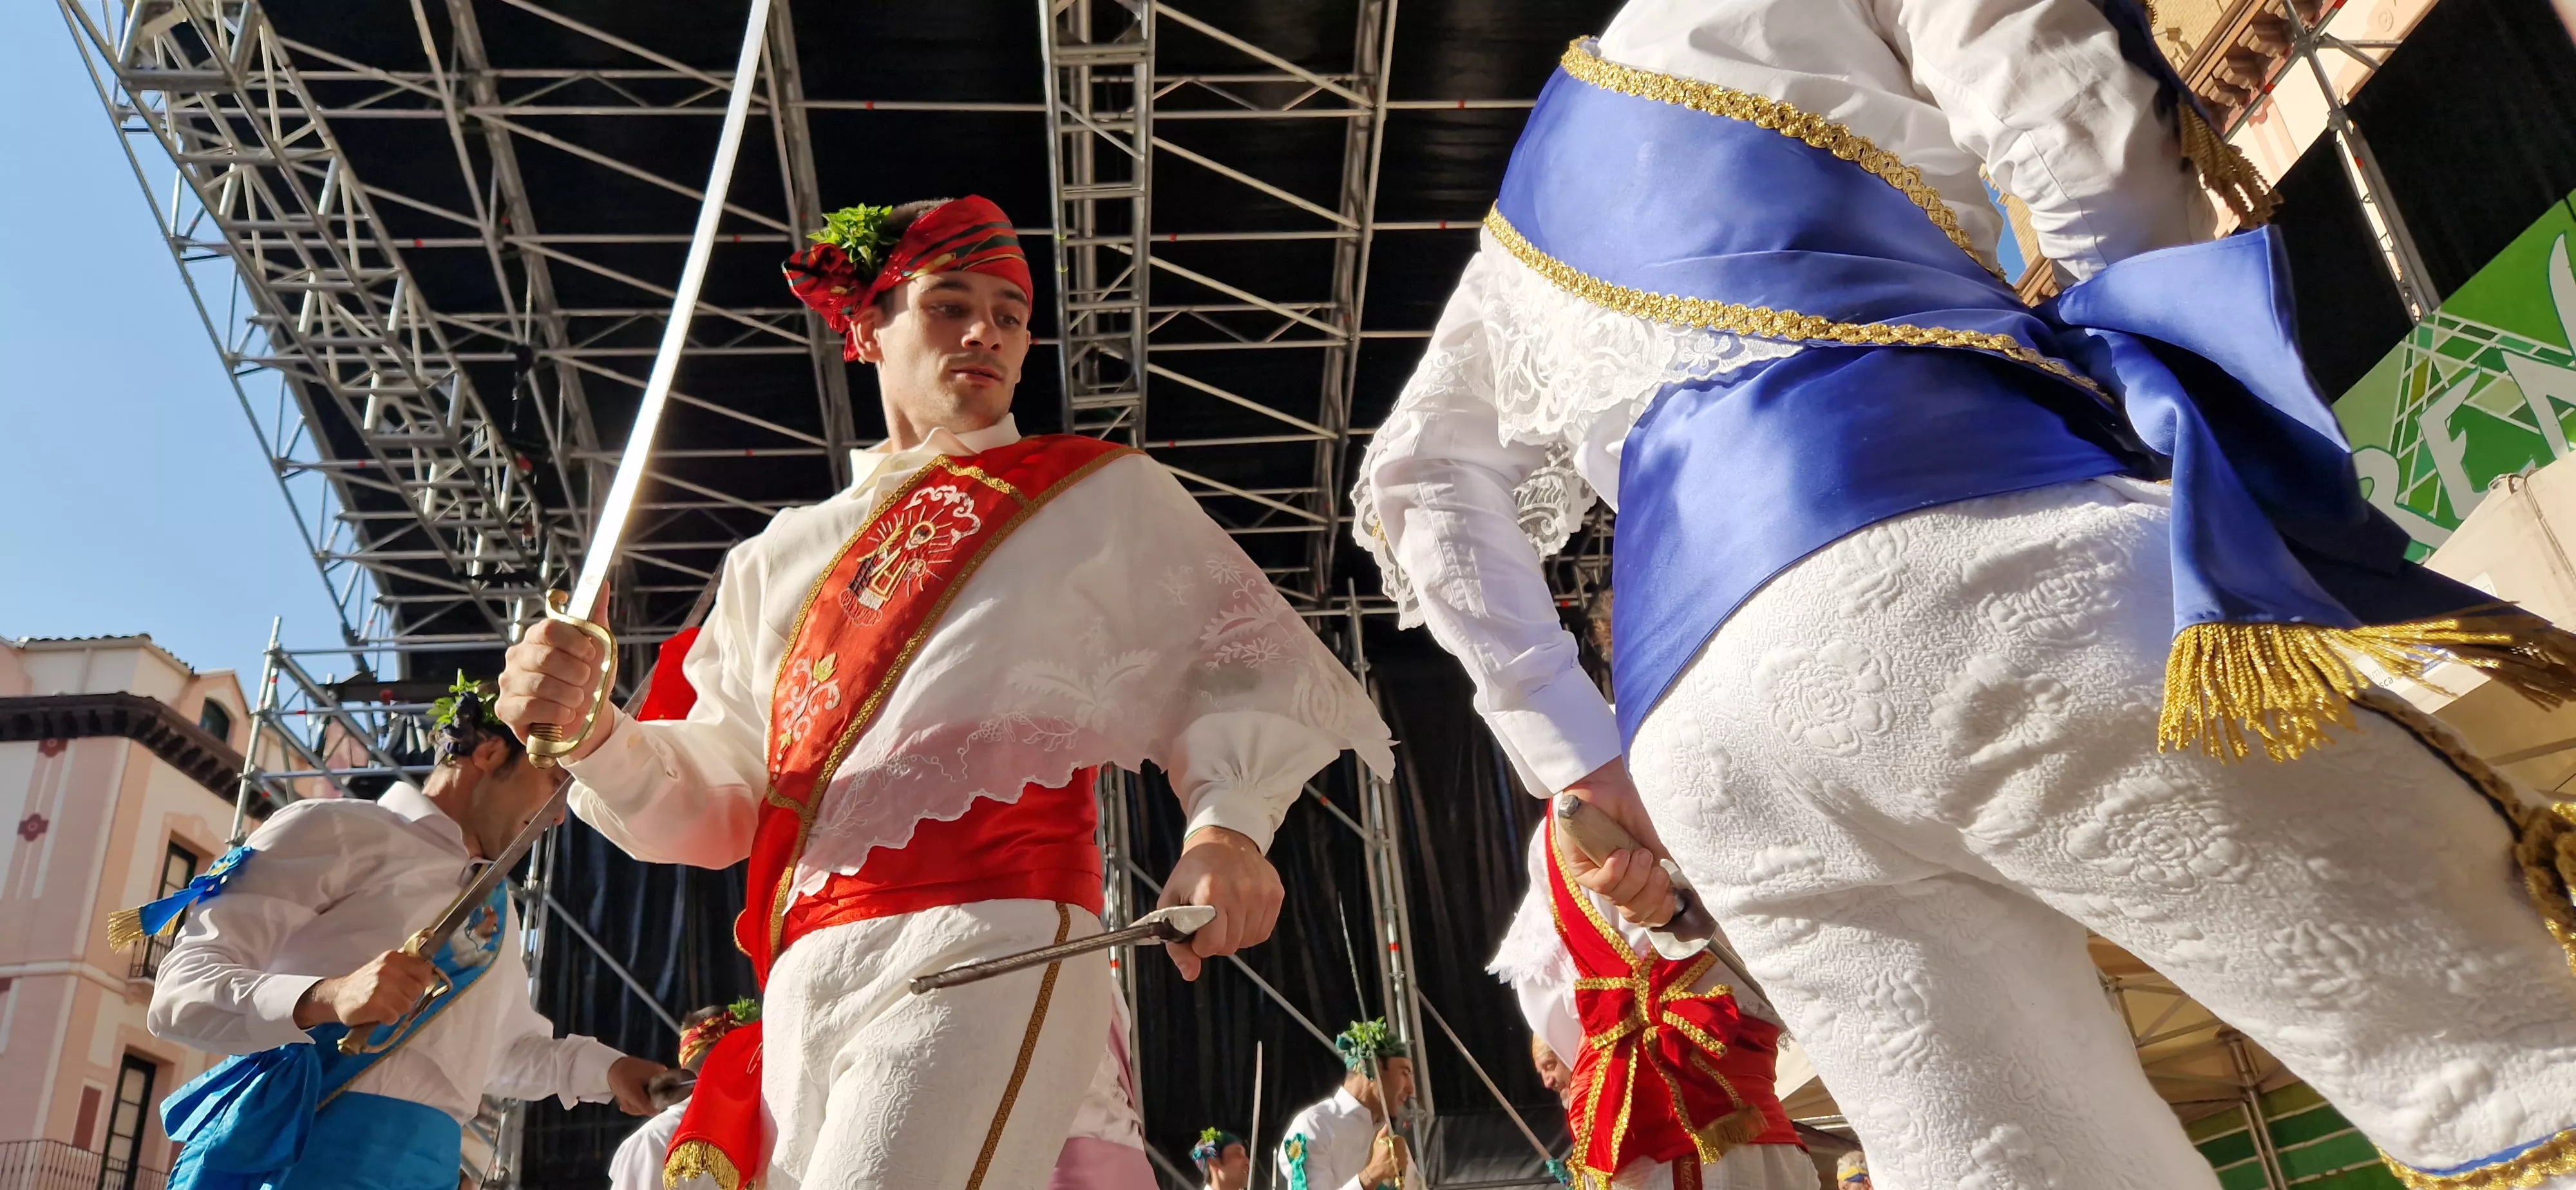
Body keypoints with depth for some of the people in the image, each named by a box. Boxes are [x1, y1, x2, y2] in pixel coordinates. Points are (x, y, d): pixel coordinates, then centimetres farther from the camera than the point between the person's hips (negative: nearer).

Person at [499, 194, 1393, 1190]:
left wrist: (1227, 823, -16)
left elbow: (1234, 663, 3)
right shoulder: (785, 554, 22)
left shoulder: (1100, 493, 12)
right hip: (798, 990, 5)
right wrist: (586, 732, 0)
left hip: (988, 953, -5)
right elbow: (716, 802, 19)